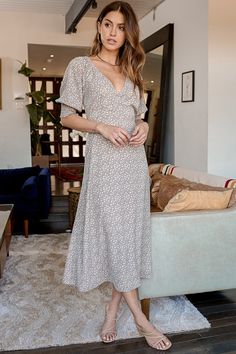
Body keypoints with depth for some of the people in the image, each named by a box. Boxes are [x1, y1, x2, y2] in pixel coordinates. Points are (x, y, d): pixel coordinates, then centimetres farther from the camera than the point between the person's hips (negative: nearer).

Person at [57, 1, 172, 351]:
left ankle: (113, 306, 19)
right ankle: (140, 318, 7)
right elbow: (67, 116, -1)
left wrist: (143, 126, -3)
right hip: (103, 159, -5)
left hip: (134, 159, 6)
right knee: (113, 233, -5)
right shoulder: (80, 66, 2)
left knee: (130, 231, 5)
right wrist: (102, 127, -16)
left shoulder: (131, 71, 16)